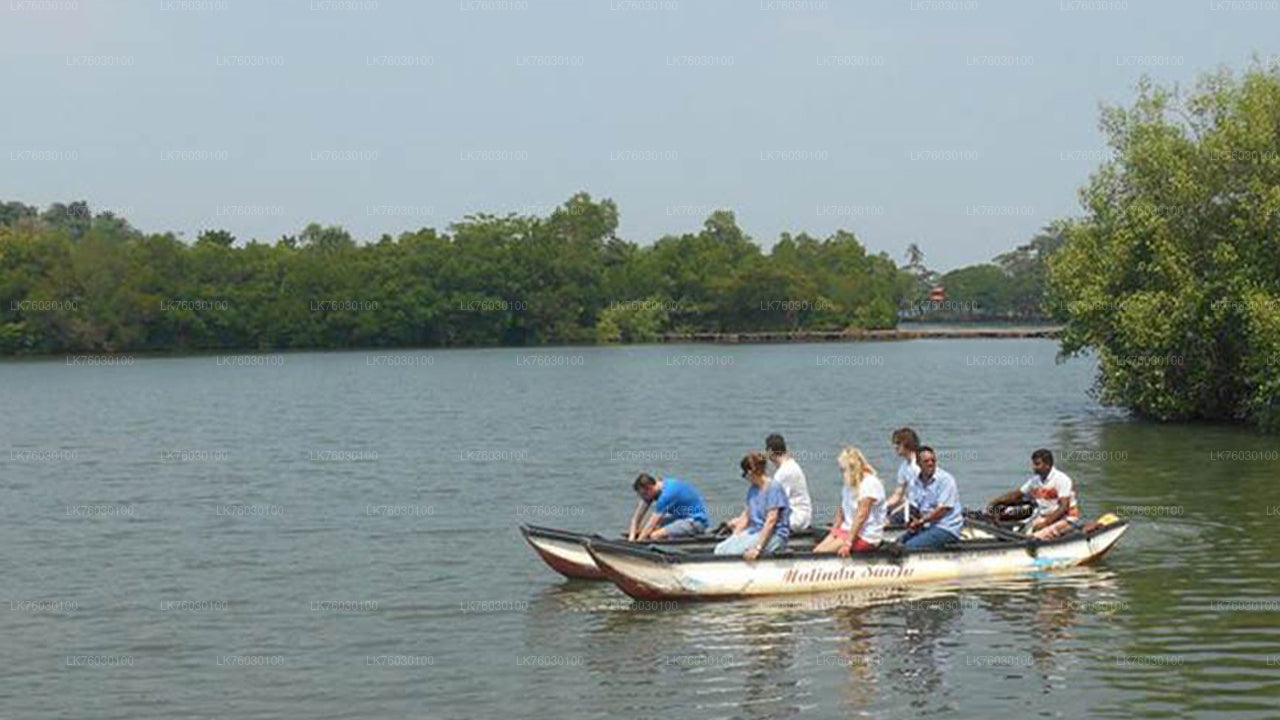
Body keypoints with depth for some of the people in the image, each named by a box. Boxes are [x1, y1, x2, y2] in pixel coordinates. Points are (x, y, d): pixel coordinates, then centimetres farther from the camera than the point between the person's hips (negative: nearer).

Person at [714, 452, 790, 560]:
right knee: (720, 549, -16)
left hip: (774, 535, -8)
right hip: (753, 531, 8)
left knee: (733, 551, -29)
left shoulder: (774, 487, -12)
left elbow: (771, 521, -18)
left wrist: (757, 548, -24)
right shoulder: (753, 489, 14)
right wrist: (734, 536, 1)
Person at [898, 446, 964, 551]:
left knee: (911, 546, -24)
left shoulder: (945, 479, -7)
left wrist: (921, 521, -16)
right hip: (924, 526, 7)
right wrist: (912, 522, -15)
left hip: (946, 527, -7)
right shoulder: (914, 482, 12)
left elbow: (943, 508, -14)